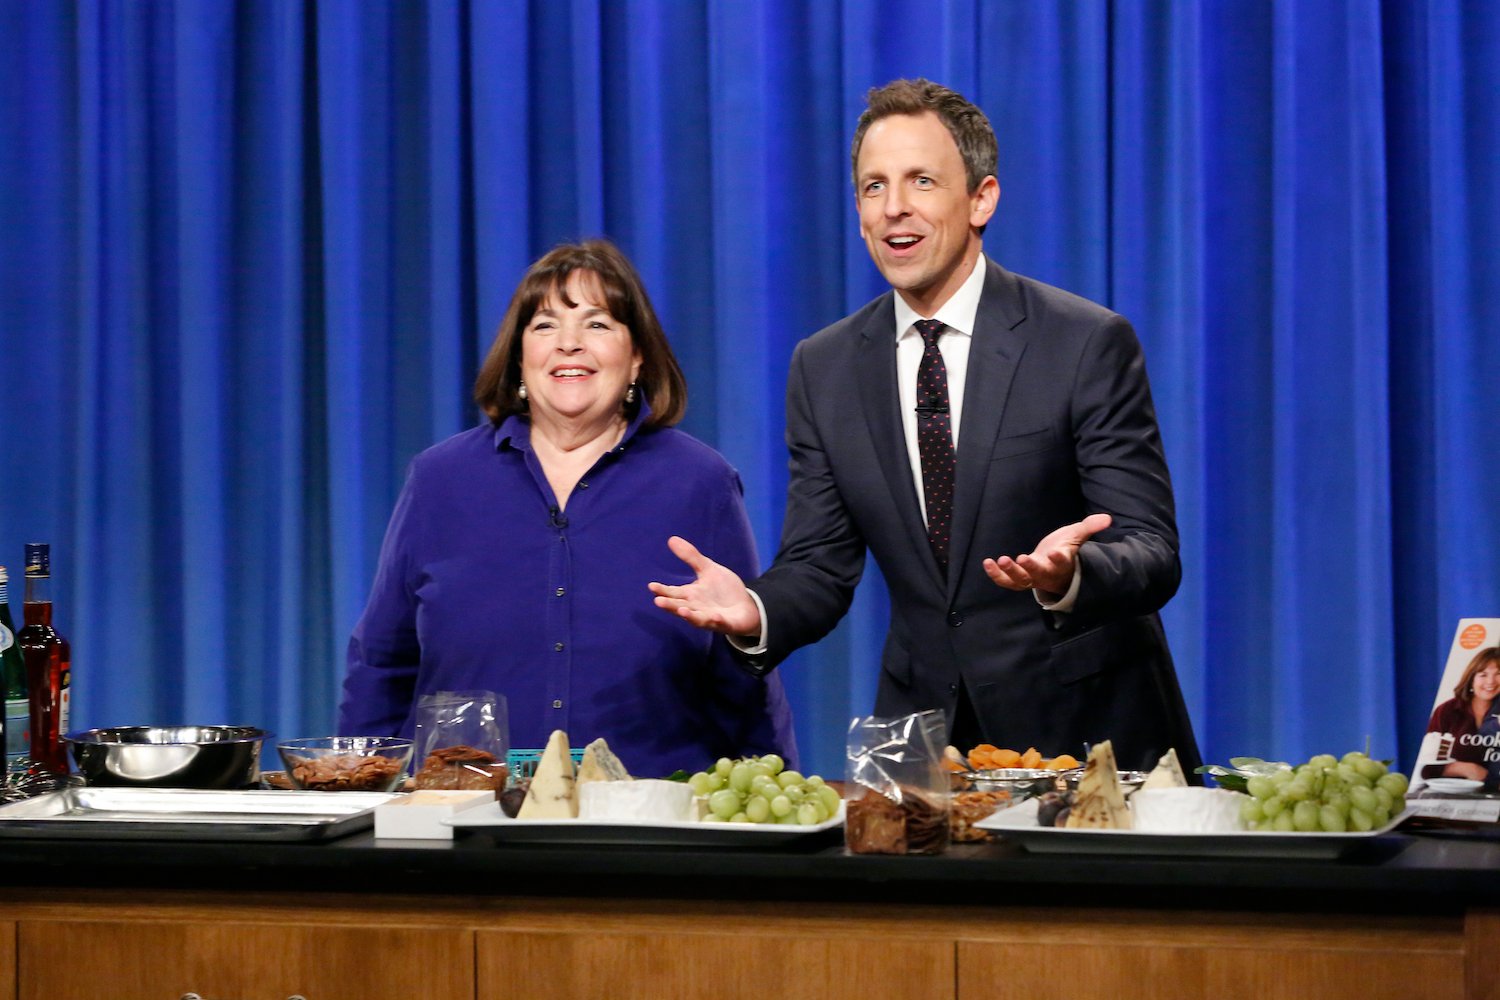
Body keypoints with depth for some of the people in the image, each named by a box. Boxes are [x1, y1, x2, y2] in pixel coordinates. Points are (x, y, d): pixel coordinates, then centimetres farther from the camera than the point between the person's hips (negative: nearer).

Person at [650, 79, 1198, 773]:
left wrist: (1066, 576, -34)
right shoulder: (823, 368, 5)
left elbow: (1153, 557, -12)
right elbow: (821, 566, 4)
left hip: (1085, 732, -3)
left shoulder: (1089, 343, -8)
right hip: (923, 733, 3)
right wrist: (756, 612, -17)